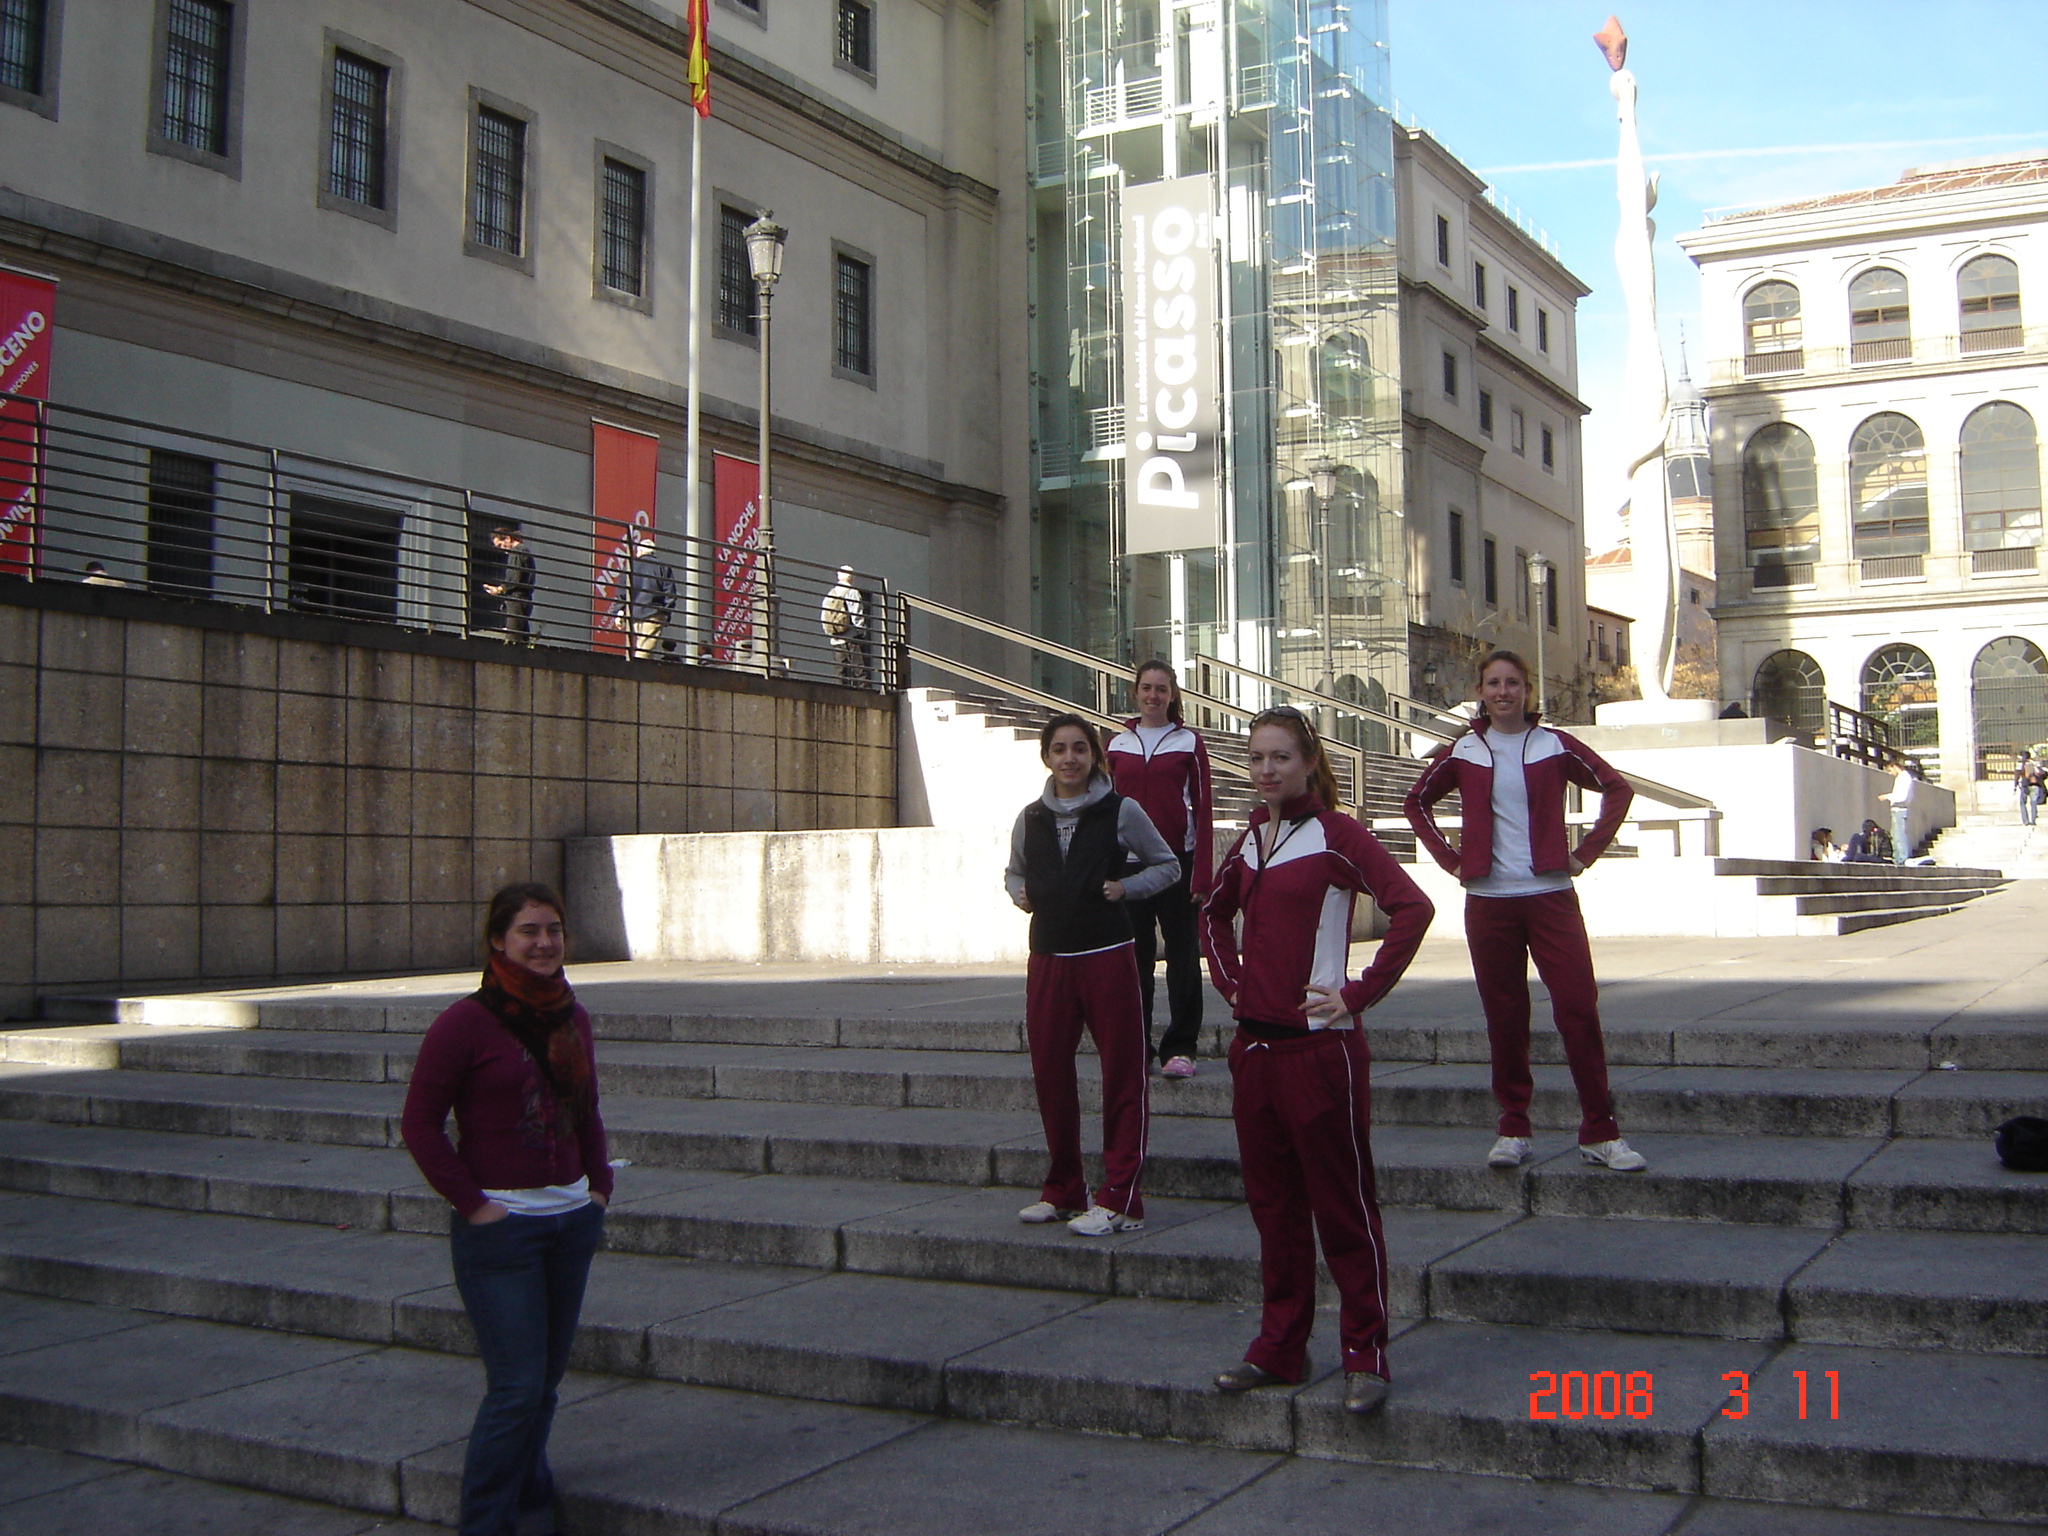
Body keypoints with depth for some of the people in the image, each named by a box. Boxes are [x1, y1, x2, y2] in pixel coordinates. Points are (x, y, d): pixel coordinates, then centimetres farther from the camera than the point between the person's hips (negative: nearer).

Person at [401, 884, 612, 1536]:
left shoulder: (571, 1017, 8)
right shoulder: (465, 1022, -10)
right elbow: (420, 1123, -9)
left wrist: (599, 1184, 10)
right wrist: (471, 1203, -11)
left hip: (572, 1220, 6)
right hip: (500, 1226, -6)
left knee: (545, 1379, 13)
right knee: (516, 1387, -6)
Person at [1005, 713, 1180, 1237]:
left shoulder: (1121, 812, -2)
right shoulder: (1031, 819, 9)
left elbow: (1167, 865, 6)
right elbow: (1014, 872, 24)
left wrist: (1125, 887, -9)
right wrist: (1019, 894, 3)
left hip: (1108, 956, -4)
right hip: (1048, 958, 4)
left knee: (1122, 1075, -2)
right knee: (1049, 1072, 8)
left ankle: (1119, 1199, 3)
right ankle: (1063, 1192, 22)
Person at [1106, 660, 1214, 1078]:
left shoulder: (1189, 742, 3)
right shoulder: (1118, 744, 9)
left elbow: (1203, 809, 0)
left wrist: (1202, 872, -8)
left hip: (1178, 858, -2)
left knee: (1182, 951, 0)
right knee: (1135, 954, 5)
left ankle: (1180, 1048, 7)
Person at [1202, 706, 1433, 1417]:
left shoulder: (1336, 834, -8)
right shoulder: (1250, 839, 12)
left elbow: (1412, 908, -18)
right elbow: (1215, 912, 29)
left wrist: (1359, 993, -17)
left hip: (1320, 1045, -7)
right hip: (1255, 1044, 7)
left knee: (1342, 1203, 1)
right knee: (1272, 1202, 13)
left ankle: (1365, 1356, 11)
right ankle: (1279, 1348, 23)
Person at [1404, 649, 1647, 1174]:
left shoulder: (1555, 746, 3)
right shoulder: (1461, 753, 6)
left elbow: (1617, 789, 10)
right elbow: (1416, 802, 18)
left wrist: (1586, 853, 2)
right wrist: (1450, 859, 8)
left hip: (1550, 895, -1)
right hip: (1488, 900, 1)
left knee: (1579, 1009, -7)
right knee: (1504, 1017, 4)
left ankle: (1600, 1132, 0)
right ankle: (1513, 1130, 14)